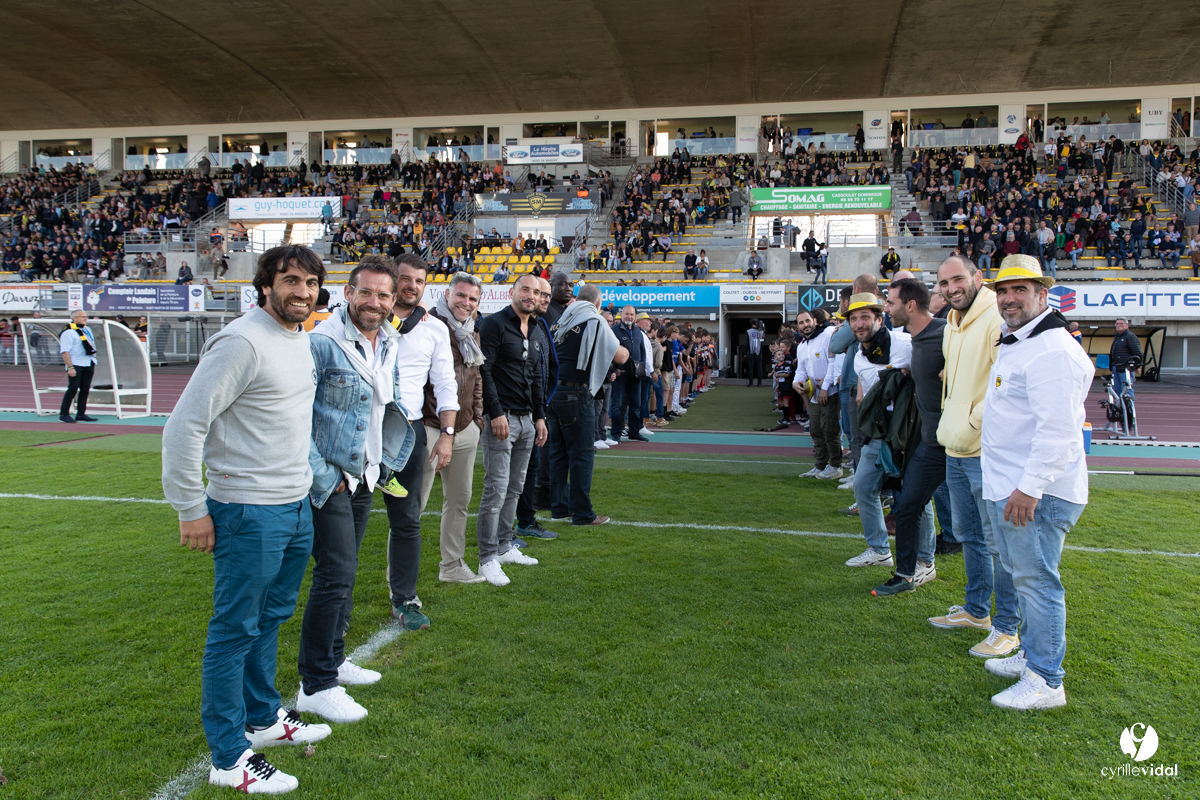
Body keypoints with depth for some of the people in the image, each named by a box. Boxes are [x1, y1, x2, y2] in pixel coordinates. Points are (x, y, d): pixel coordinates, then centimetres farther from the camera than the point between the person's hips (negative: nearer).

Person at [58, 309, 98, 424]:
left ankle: (81, 414, 11)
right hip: (76, 365, -7)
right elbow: (65, 351, -16)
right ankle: (63, 414, -3)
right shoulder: (68, 332, -10)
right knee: (73, 389, -9)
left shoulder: (88, 329, 16)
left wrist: (93, 363, 19)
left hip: (89, 364, 7)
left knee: (85, 389, 6)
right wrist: (70, 367, -22)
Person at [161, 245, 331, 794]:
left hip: (297, 507, 9)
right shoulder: (242, 343, -18)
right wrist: (191, 509, -16)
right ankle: (229, 759, 15)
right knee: (235, 631, 3)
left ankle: (263, 717, 38)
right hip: (248, 513, -9)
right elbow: (184, 426, -19)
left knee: (270, 617, 21)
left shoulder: (302, 338, 10)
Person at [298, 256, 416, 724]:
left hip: (364, 475, 8)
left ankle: (333, 660, 32)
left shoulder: (390, 344, 9)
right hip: (329, 477, -8)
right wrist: (320, 475, -17)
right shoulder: (323, 342, -16)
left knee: (343, 571, 17)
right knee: (336, 573, -9)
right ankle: (316, 686, 1)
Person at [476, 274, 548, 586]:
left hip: (526, 419, 8)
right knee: (496, 489, -8)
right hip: (502, 417, -8)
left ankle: (504, 547, 22)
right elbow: (484, 370, -14)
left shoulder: (534, 332, 18)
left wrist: (539, 416, 17)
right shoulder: (495, 324, -7)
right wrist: (496, 413, -19)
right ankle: (487, 558, -1)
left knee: (515, 488, 12)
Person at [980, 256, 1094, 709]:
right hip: (1007, 486, 11)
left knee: (1036, 580, -4)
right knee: (1023, 576, 20)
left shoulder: (1052, 350, -17)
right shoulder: (1012, 342, 17)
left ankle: (1046, 682, 5)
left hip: (1037, 493, -11)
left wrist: (1030, 486, -27)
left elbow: (1057, 428, -25)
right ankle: (1031, 655, 34)